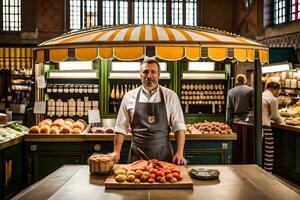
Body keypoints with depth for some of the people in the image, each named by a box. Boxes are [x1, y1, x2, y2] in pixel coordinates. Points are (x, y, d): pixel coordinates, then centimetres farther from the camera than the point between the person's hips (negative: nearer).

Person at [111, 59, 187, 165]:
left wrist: (179, 153, -10)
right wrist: (116, 152, -1)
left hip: (163, 153, 0)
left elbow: (178, 126, -2)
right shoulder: (129, 96, 1)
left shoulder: (170, 96, 0)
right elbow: (121, 127, 5)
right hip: (137, 154, 1)